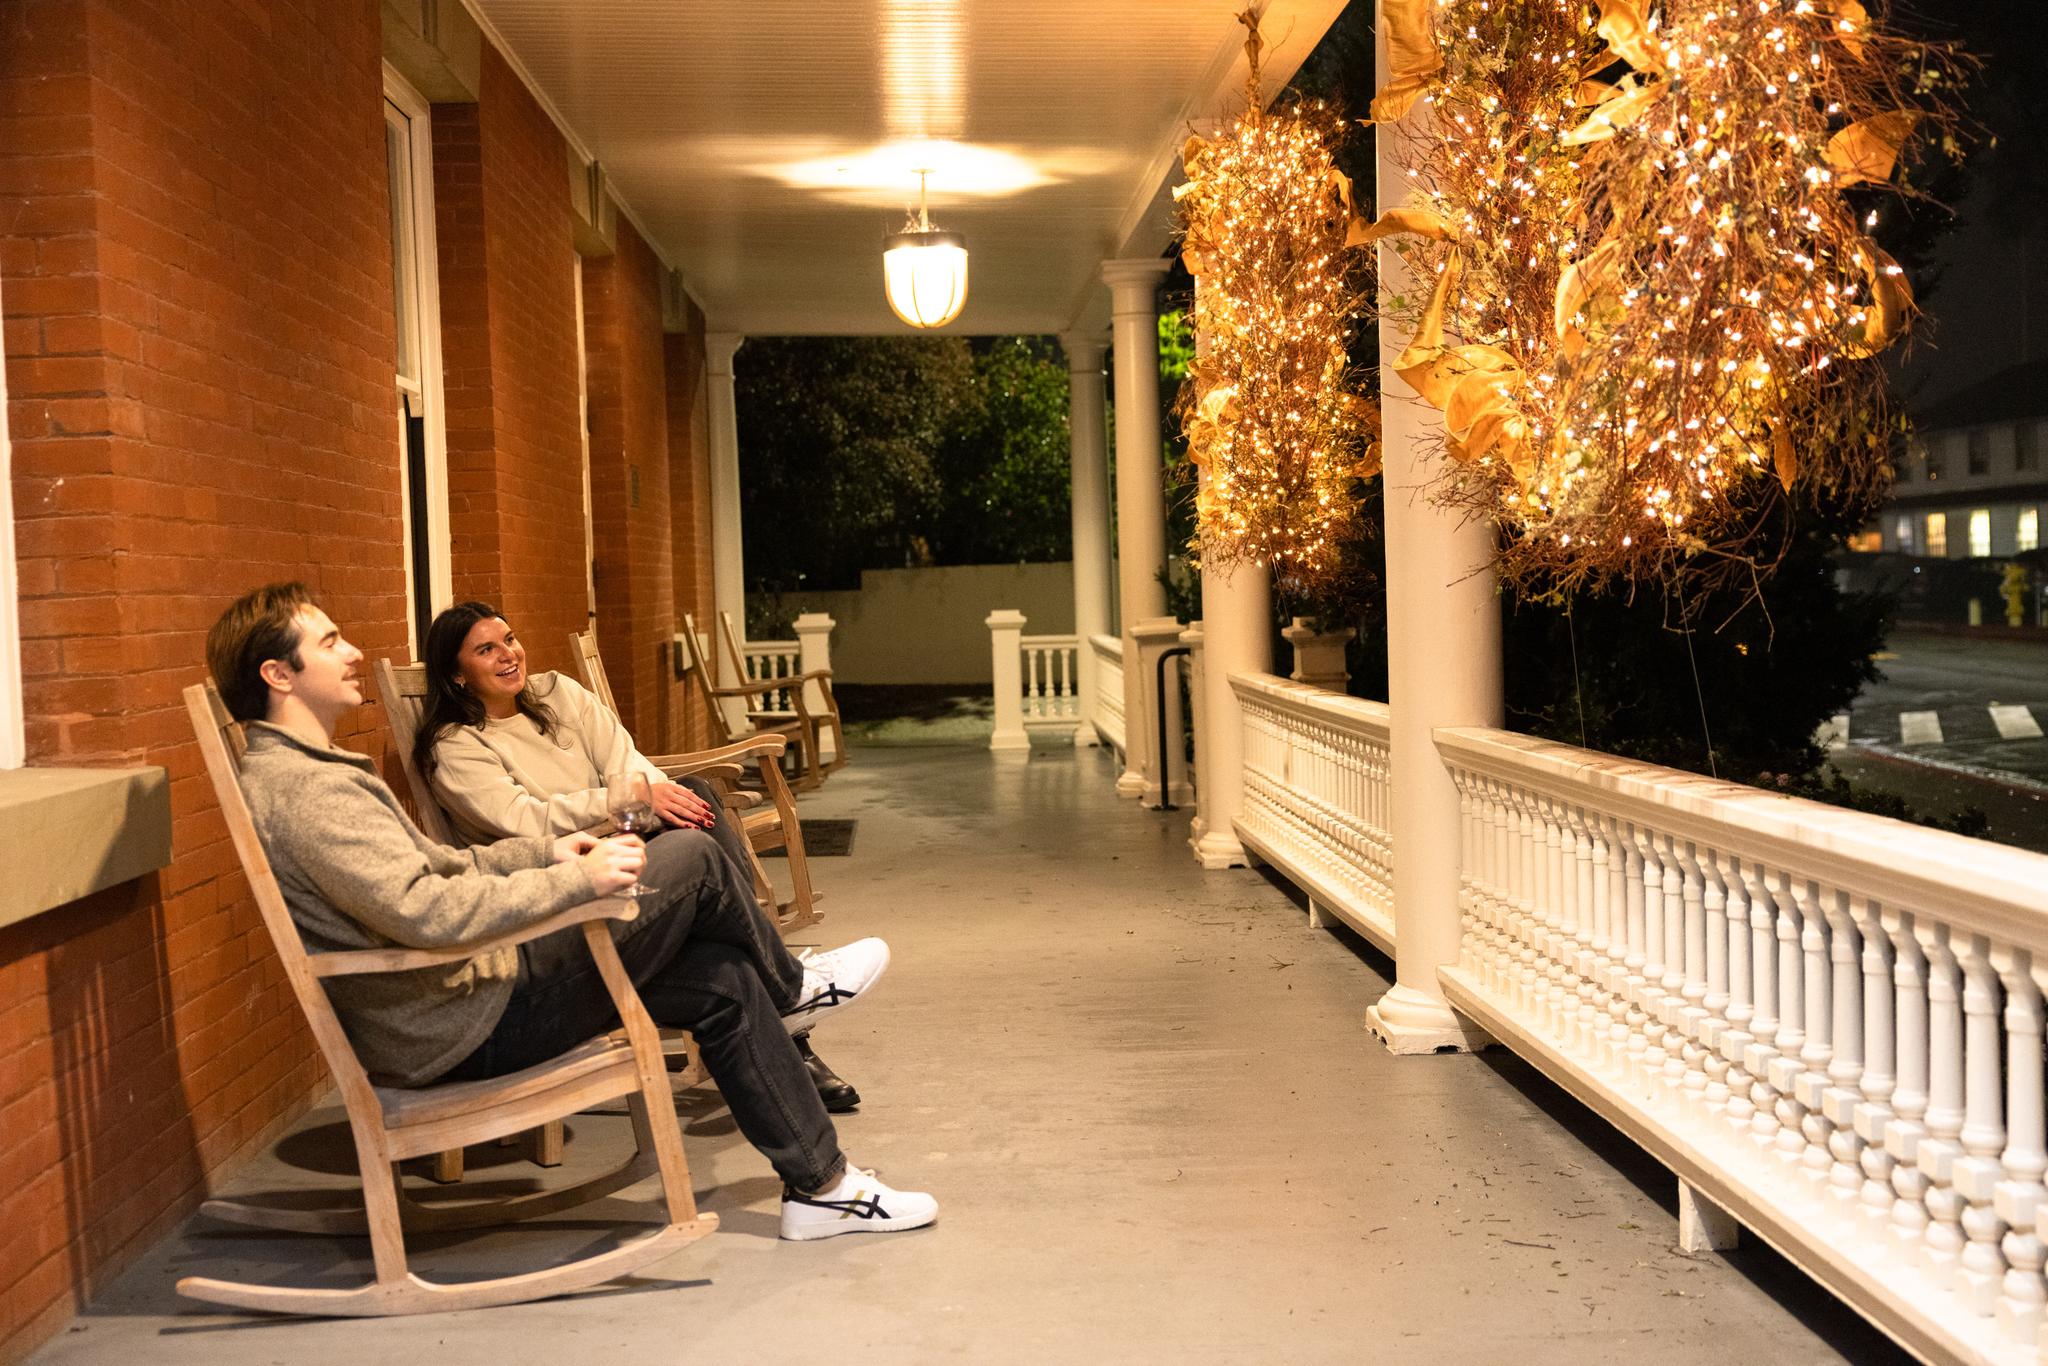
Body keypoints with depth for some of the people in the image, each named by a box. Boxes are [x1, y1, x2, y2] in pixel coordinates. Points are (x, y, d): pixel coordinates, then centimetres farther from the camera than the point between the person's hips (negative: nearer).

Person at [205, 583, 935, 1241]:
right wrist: (576, 879, -24)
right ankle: (789, 989, 21)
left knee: (724, 982, 7)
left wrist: (548, 851, 9)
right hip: (463, 1030, -11)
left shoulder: (297, 773, 14)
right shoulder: (301, 789, -22)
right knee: (691, 859, -9)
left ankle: (820, 1184, 17)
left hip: (459, 998, 11)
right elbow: (425, 909, -32)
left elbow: (428, 864, 20)